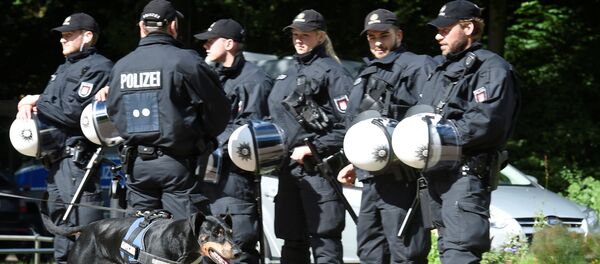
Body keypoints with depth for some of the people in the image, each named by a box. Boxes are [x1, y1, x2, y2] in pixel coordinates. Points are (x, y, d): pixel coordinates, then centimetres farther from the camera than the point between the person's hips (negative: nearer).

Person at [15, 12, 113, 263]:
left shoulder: (98, 67, -5)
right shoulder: (65, 68, 25)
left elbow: (74, 112, -15)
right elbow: (50, 105, 22)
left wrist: (37, 102, -4)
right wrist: (28, 105, -1)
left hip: (76, 160, -10)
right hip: (56, 162, 10)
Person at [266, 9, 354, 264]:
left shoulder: (330, 71, -5)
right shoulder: (289, 73, 19)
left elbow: (347, 125, -13)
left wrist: (313, 149, -17)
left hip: (317, 167, -8)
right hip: (288, 167, 8)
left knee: (323, 240, -10)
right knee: (291, 240, 12)